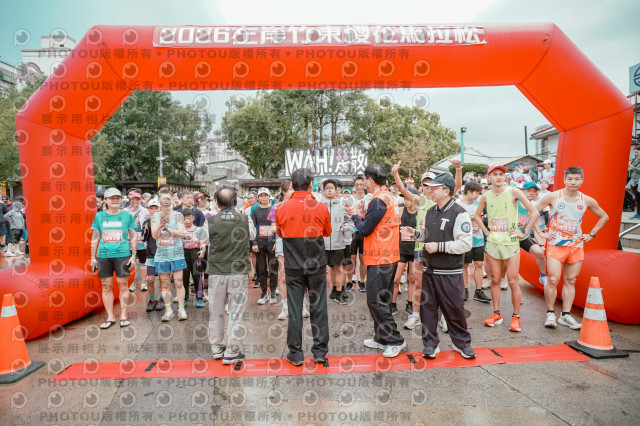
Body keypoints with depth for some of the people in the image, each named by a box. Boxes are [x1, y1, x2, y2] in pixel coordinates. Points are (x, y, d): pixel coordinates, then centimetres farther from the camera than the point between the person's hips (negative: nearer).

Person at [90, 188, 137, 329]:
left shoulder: (127, 215, 4)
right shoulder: (99, 216, 8)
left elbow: (133, 237, 8)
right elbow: (95, 238, 13)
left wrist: (133, 256, 2)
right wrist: (93, 257, 9)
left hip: (122, 255, -2)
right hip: (103, 255, 2)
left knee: (122, 285, 1)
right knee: (106, 287, 5)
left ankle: (124, 315, 11)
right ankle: (110, 317, 15)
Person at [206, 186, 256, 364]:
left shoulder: (211, 221, -8)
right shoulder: (245, 220, -5)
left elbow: (208, 240, 9)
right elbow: (252, 236, 13)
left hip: (216, 272, 1)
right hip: (239, 271, -1)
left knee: (216, 312, 15)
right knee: (236, 312, 6)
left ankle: (216, 348, 29)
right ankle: (231, 352, 13)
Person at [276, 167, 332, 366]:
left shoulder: (281, 209, -7)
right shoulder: (321, 208, -8)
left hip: (293, 267, 0)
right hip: (316, 266, 0)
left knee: (294, 309, 7)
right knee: (318, 307, 10)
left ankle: (296, 353, 16)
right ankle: (320, 351, 20)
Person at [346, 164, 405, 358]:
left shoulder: (378, 200, -18)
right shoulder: (389, 197, 12)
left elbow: (365, 229, -17)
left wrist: (354, 215, -1)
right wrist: (361, 216, 8)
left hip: (379, 259, -10)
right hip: (389, 256, 10)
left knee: (376, 301, -1)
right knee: (382, 300, 17)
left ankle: (395, 340, 7)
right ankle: (382, 338, 27)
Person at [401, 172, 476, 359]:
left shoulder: (459, 214, -12)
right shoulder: (430, 212, 12)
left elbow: (465, 244, -18)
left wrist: (439, 246, -20)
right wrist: (415, 233, 7)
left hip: (450, 273, -6)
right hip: (429, 270, 6)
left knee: (454, 309, 5)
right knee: (427, 308, 10)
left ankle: (462, 343, 26)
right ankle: (430, 344, 24)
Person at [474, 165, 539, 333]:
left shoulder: (513, 192, -6)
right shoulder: (486, 196, 5)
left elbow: (534, 212, -6)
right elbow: (477, 215, 21)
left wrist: (525, 233, -6)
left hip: (510, 242, -3)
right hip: (492, 242, 3)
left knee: (513, 281, -1)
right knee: (495, 280, 9)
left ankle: (516, 317, 11)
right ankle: (496, 314, 20)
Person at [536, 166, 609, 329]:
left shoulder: (587, 200, 4)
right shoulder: (553, 197, -5)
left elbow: (604, 217, 20)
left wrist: (591, 234, 10)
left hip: (576, 245, 4)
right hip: (556, 244, -3)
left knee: (570, 281, 7)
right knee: (553, 280, -10)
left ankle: (566, 315, 16)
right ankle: (550, 314, 3)